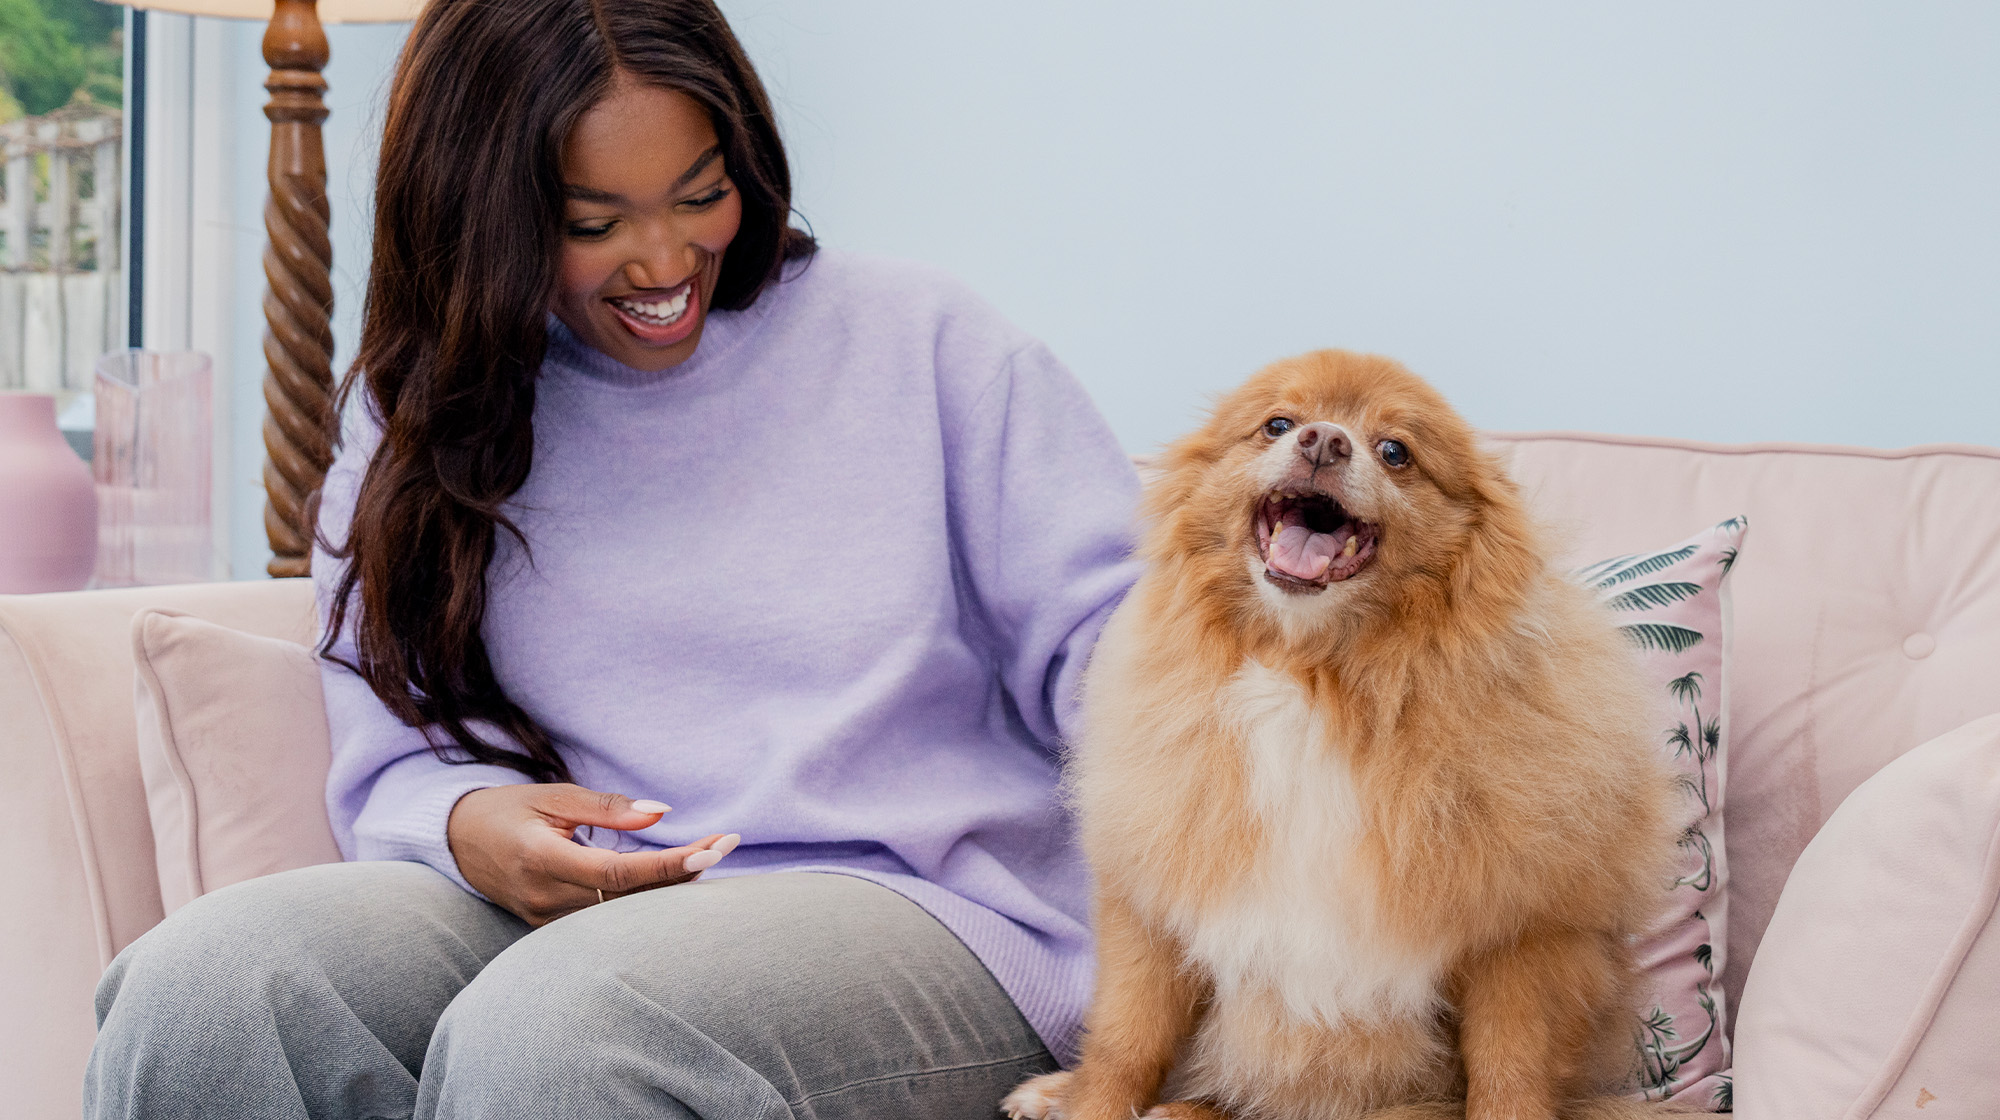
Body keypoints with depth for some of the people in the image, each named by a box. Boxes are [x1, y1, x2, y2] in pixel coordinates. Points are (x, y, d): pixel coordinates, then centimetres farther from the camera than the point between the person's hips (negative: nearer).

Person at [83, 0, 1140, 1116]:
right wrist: (468, 826, -14)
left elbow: (1094, 625, 1)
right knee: (200, 981, -25)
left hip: (914, 905, -3)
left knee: (547, 1030, -35)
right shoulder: (428, 421, 14)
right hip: (568, 906, 3)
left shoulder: (922, 341, 6)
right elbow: (395, 767, 10)